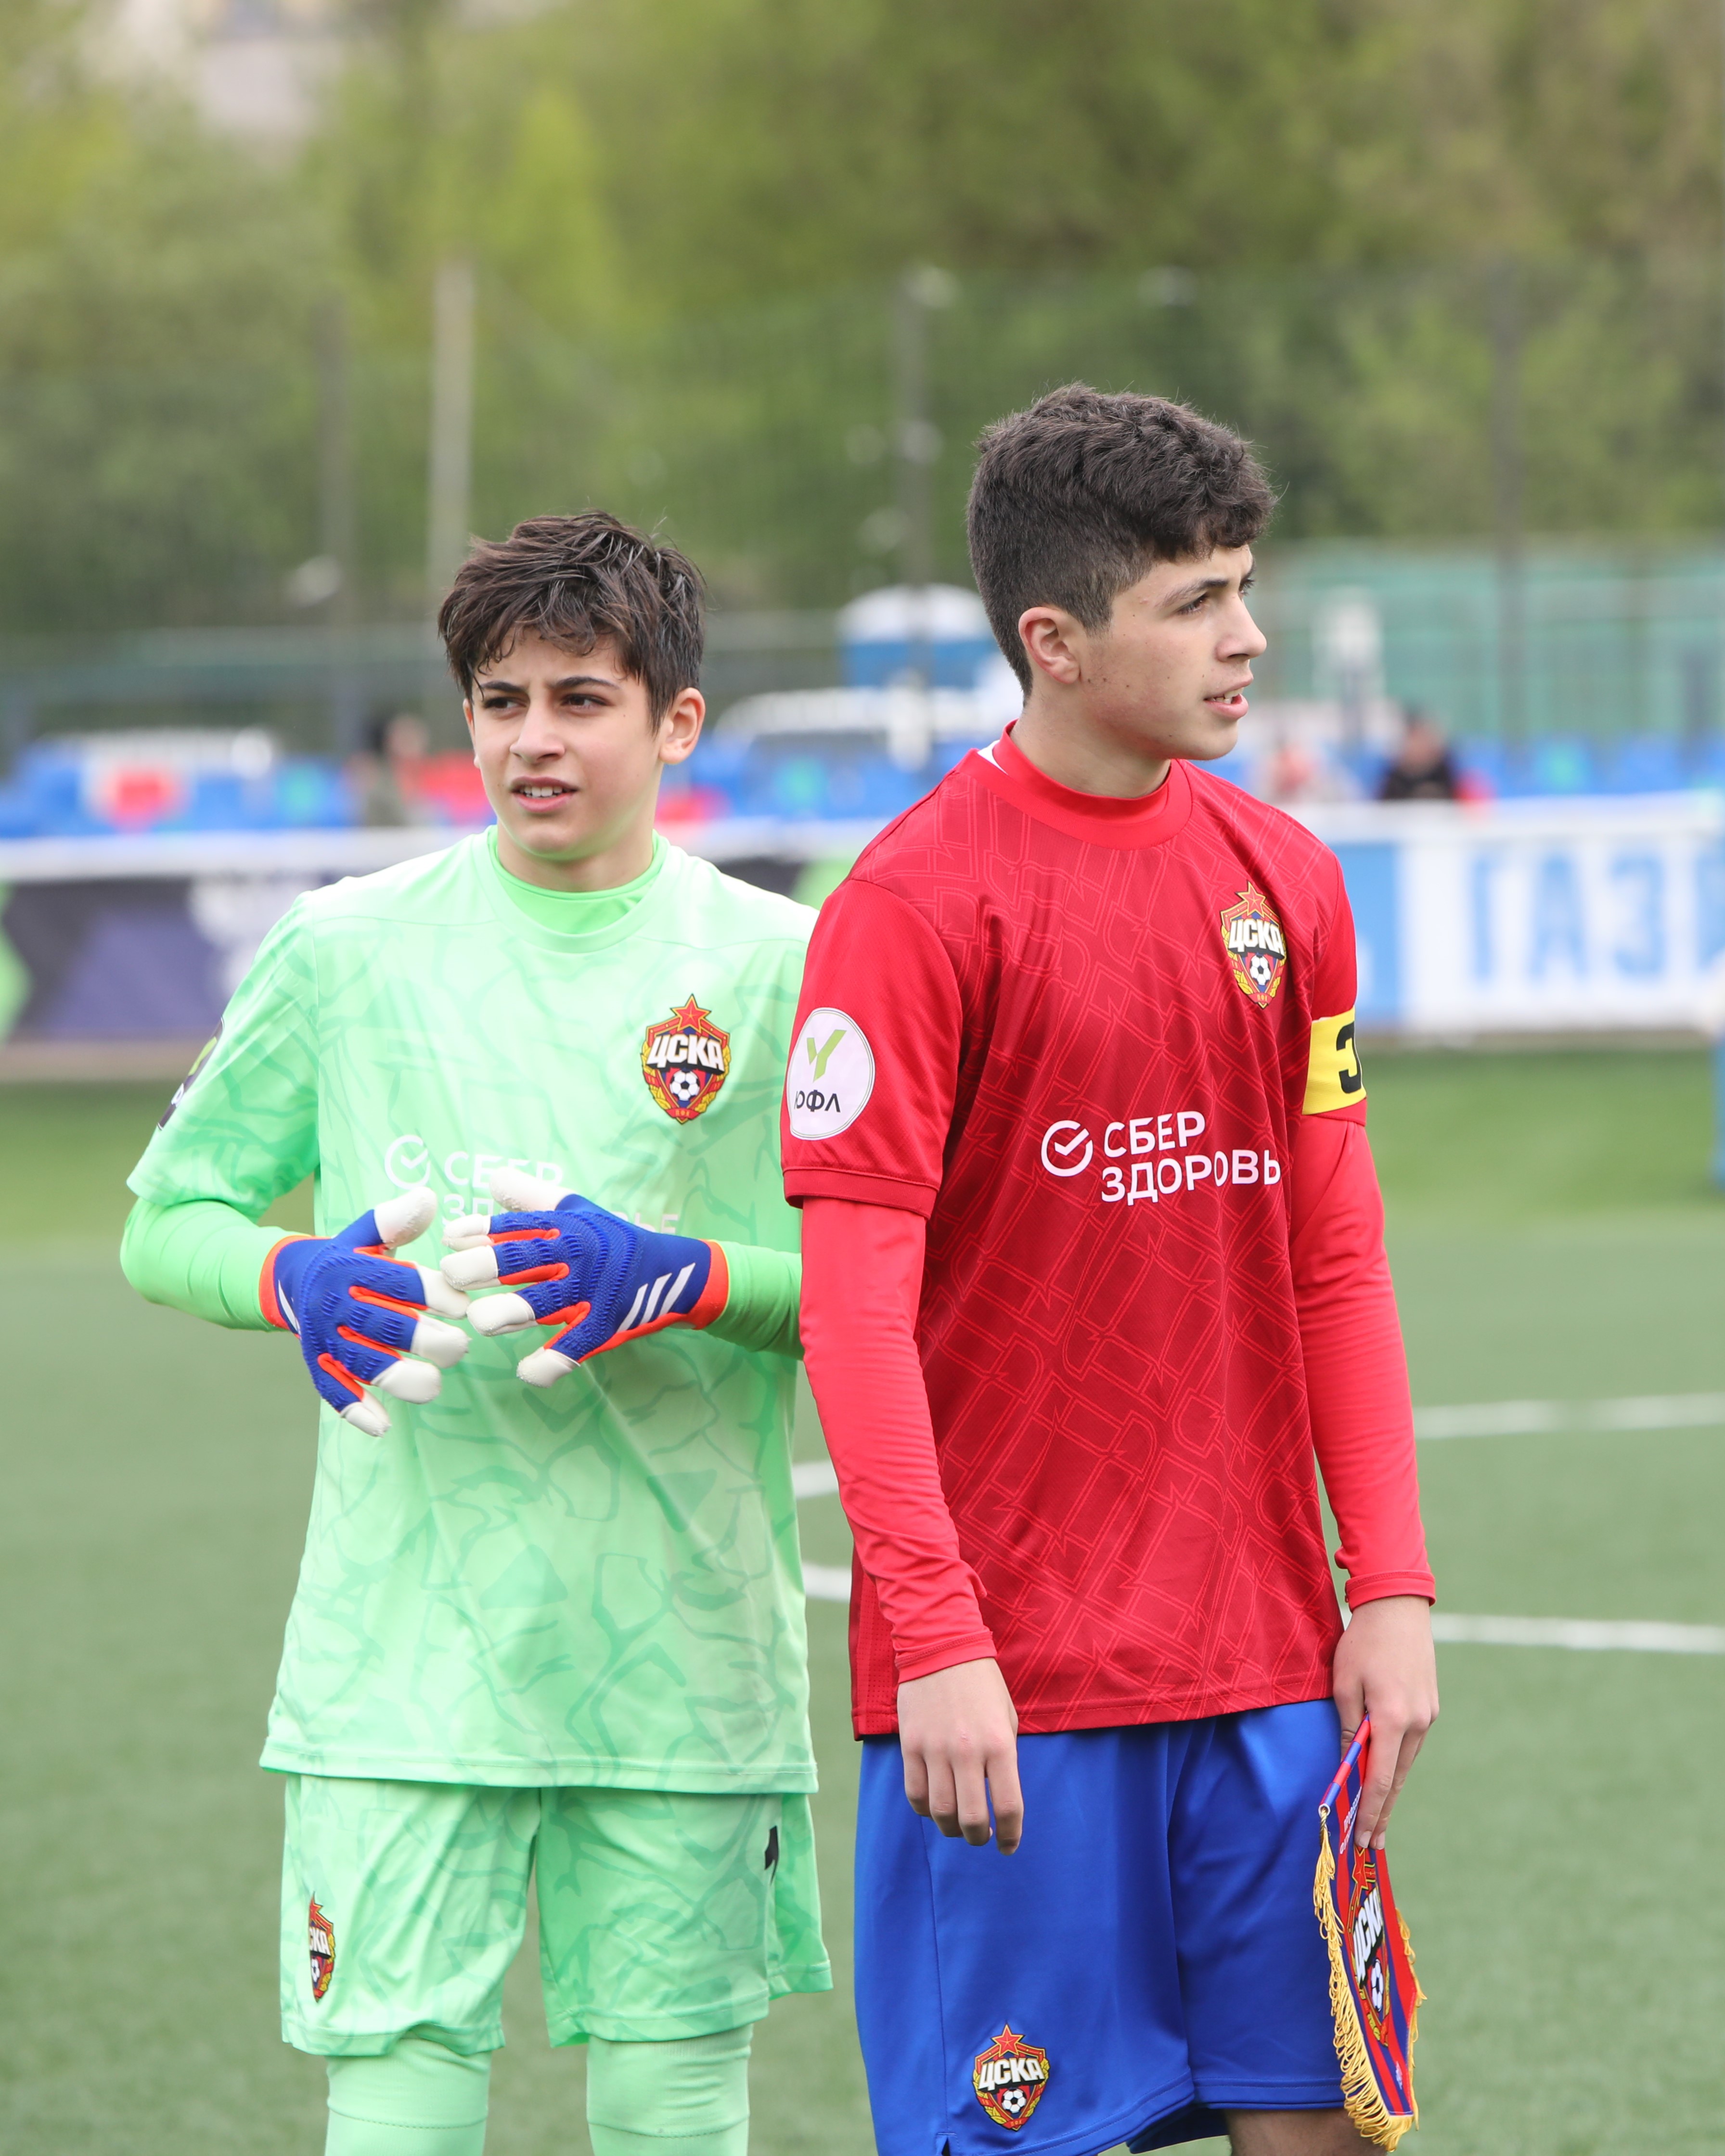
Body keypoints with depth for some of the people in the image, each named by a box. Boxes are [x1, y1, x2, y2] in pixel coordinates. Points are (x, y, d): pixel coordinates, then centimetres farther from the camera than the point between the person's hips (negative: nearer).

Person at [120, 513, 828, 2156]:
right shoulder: (345, 952, 4)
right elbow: (164, 1223, 11)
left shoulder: (774, 965, 2)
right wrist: (297, 1281, -11)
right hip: (405, 1640, 0)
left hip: (683, 1645, 0)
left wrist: (674, 1280, -14)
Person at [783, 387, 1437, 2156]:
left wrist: (1391, 1589, 5)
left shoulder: (1284, 879, 9)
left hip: (1269, 1667, 5)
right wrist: (937, 1641, -18)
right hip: (1010, 1680, -5)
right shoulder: (918, 900, -9)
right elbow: (856, 1295, -12)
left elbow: (1336, 1264, 12)